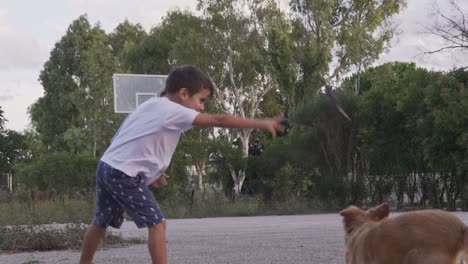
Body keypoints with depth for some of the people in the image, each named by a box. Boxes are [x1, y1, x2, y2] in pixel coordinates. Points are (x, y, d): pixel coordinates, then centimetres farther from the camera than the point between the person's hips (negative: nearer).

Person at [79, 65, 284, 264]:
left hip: (107, 166, 10)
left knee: (101, 222, 23)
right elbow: (219, 120, -16)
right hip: (124, 174, -10)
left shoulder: (153, 105, 16)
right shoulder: (174, 111, -12)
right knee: (157, 223, -6)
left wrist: (150, 171, 17)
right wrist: (260, 123, -15)